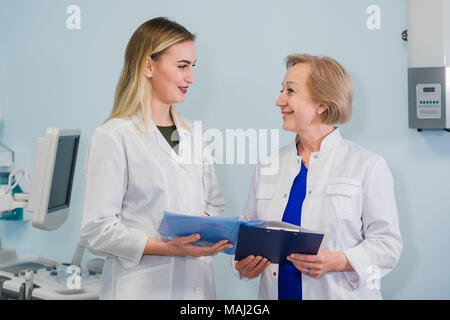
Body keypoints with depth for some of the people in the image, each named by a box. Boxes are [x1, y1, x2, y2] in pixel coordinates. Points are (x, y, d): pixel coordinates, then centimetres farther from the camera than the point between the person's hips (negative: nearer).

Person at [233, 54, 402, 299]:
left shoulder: (368, 166, -6)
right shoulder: (268, 166, 7)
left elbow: (387, 243, -8)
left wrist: (338, 261, -23)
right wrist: (243, 264, -10)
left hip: (340, 293, -3)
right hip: (276, 293, 4)